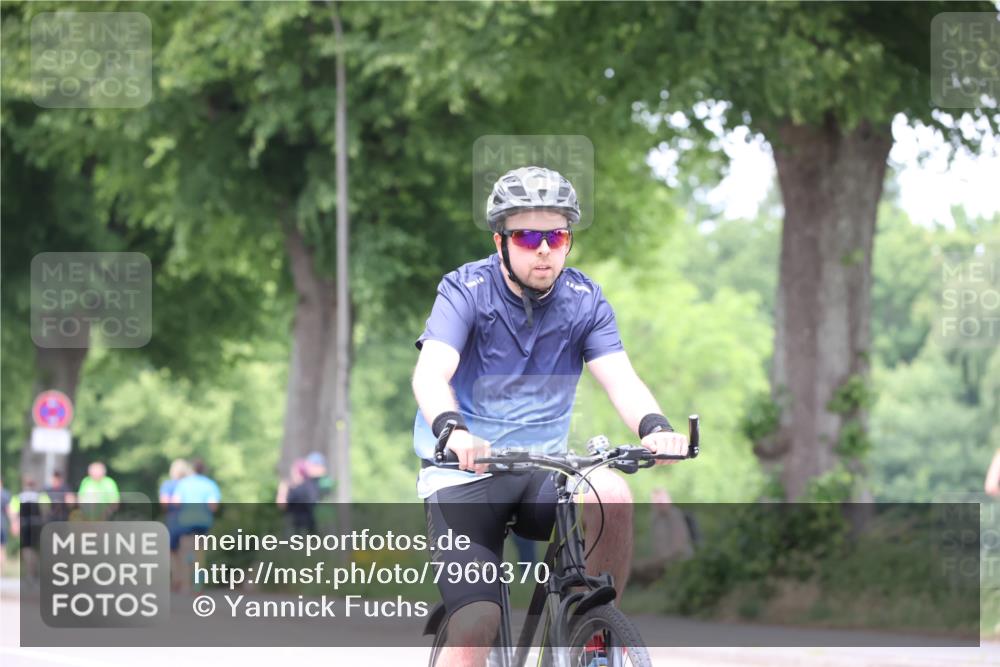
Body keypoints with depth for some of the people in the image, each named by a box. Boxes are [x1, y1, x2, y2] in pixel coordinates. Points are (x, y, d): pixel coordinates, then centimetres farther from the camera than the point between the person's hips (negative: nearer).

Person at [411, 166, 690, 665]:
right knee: (475, 625, -20)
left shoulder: (584, 302, 2)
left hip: (543, 473, 3)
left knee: (611, 496, -30)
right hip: (464, 474, -3)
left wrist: (655, 427, -34)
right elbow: (431, 374, -23)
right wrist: (452, 431, -45)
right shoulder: (466, 291, -8)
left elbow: (620, 379, -11)